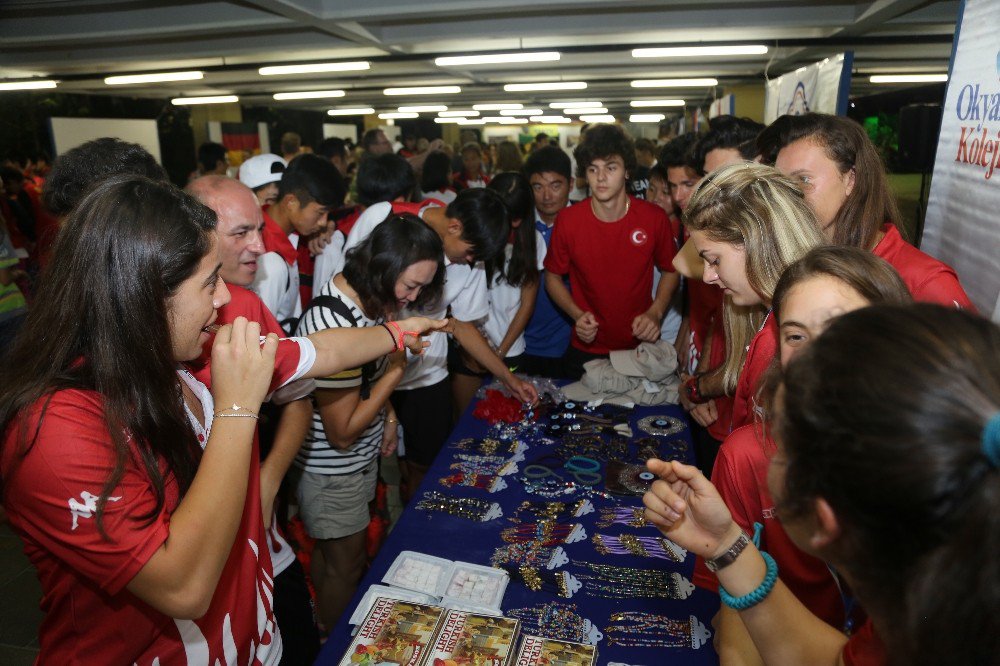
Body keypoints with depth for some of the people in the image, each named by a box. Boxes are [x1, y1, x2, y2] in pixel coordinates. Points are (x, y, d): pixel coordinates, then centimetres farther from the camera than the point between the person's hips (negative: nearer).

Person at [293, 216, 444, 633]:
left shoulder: (371, 298, -6)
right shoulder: (333, 325, -35)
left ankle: (328, 626, 51)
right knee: (345, 567, 14)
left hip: (361, 457, 8)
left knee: (330, 553, 28)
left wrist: (388, 416, 6)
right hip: (332, 470, -8)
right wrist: (397, 368, -25)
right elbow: (343, 433, -28)